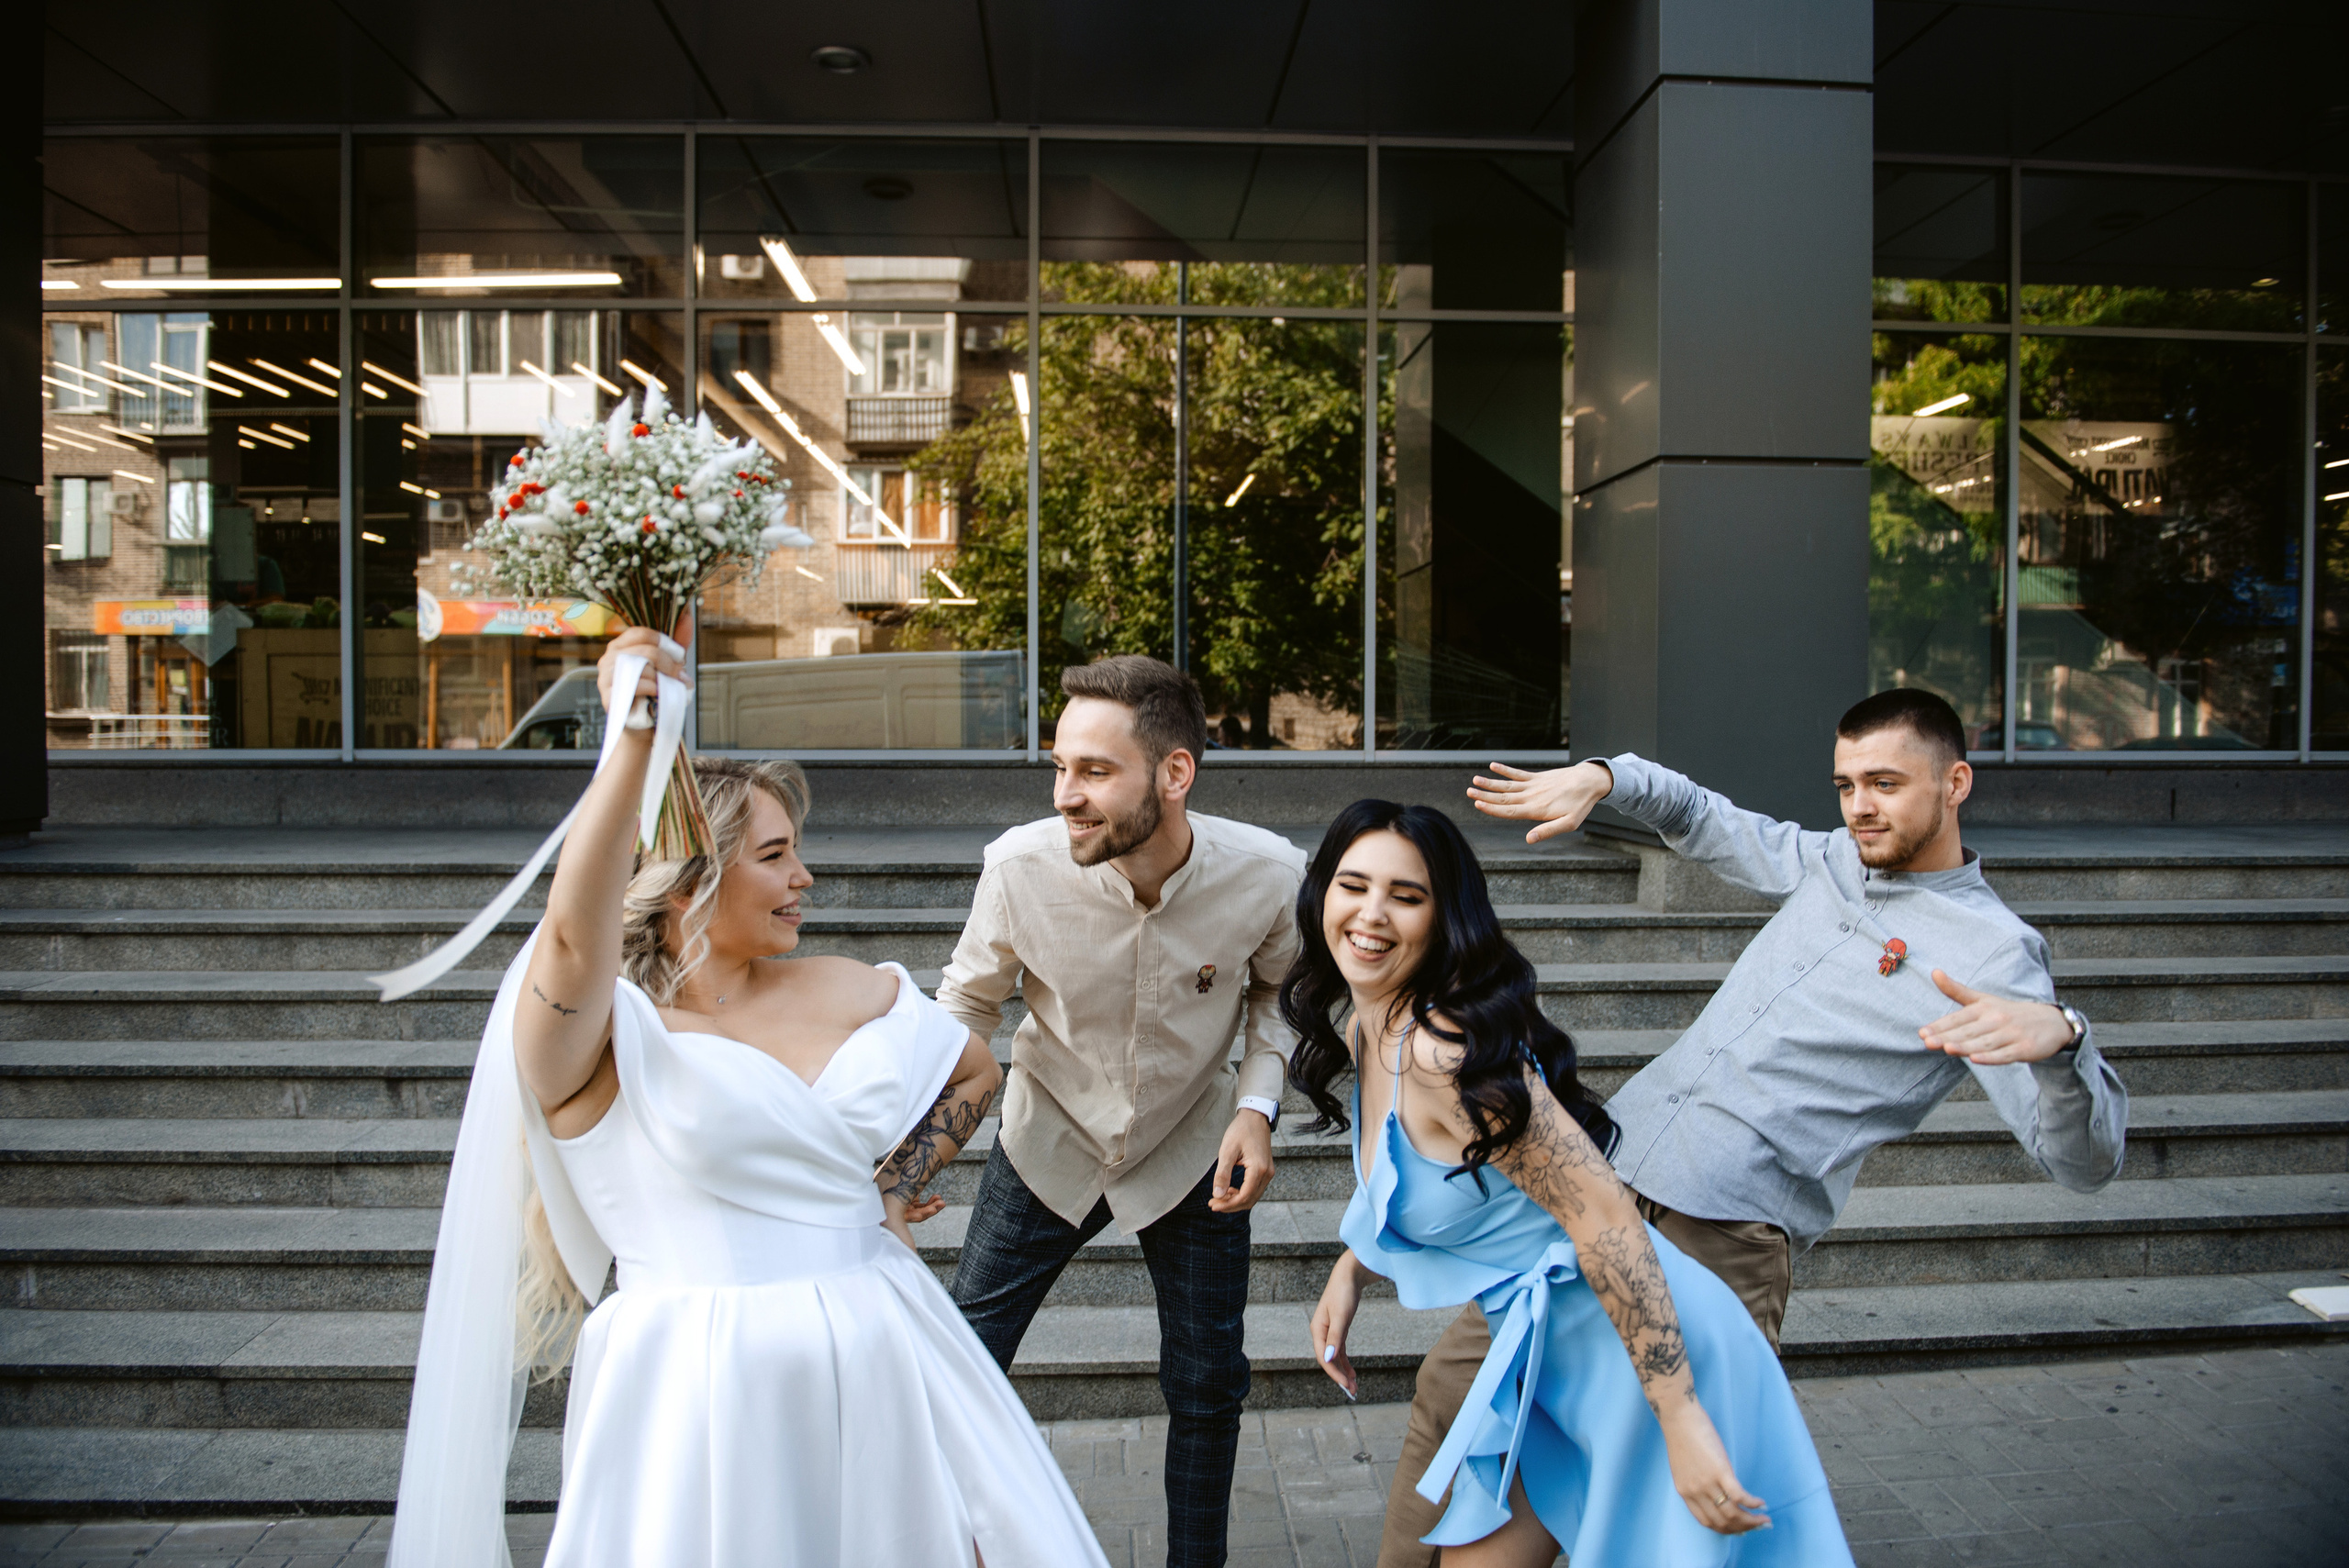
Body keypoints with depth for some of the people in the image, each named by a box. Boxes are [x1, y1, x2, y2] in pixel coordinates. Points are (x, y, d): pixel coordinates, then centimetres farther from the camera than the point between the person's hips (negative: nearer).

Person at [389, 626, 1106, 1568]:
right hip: (698, 1382, -5)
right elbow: (576, 927, -30)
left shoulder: (848, 993, 8)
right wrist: (635, 734, -30)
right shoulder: (601, 1036, -7)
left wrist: (893, 1190, 11)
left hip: (879, 1368, 5)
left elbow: (974, 1072, 21)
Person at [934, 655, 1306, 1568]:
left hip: (1191, 1156, 1)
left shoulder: (1270, 876, -25)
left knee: (1208, 1389, 12)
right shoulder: (1021, 866, -27)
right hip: (1047, 1147, 0)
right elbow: (966, 1007, -8)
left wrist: (1256, 1101, -17)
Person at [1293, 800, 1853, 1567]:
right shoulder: (1360, 1030, 2)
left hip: (1652, 1353, -9)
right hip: (1551, 1358, 9)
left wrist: (1682, 1421, -25)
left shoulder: (1446, 1051, -27)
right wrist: (1350, 1267, 8)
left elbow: (1603, 1213, -27)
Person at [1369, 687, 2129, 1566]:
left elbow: (2084, 1161, -14)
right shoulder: (1827, 863, 14)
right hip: (1604, 1171, 6)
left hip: (1724, 1235, -6)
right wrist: (1601, 777, 10)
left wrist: (2058, 1034, -35)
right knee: (1452, 1387, 8)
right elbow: (1697, 818, 30)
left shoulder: (1993, 954, -5)